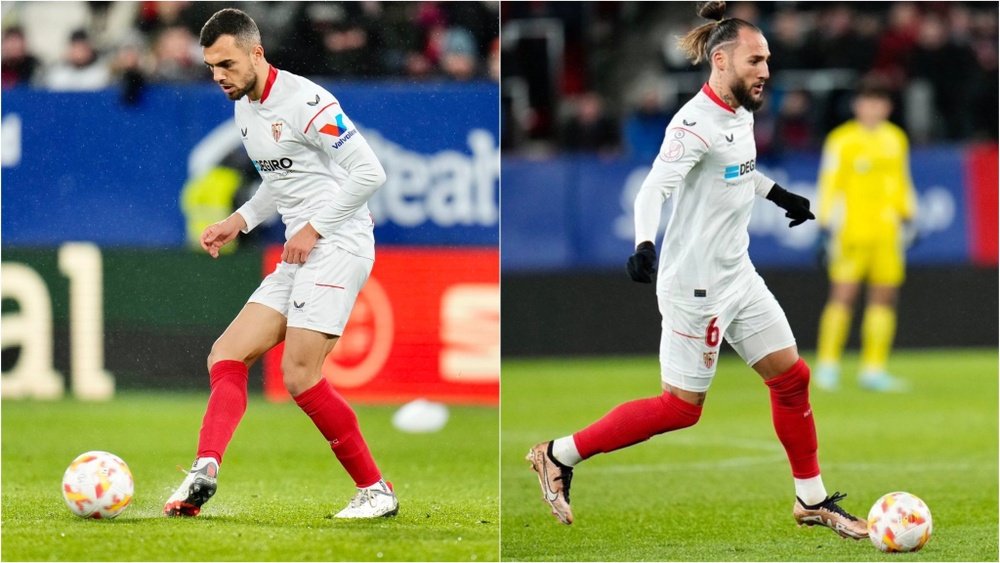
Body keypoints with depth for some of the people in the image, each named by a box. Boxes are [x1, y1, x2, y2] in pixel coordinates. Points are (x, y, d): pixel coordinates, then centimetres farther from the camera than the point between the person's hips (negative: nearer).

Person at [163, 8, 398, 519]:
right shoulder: (245, 111, 15)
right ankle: (205, 470, -19)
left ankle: (376, 490, -2)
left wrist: (314, 228, -15)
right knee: (226, 355, -3)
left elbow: (369, 172, -17)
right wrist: (239, 221, 16)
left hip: (337, 247, -10)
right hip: (300, 255, 10)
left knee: (299, 375, -14)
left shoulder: (304, 102, -14)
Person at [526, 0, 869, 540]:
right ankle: (559, 455, 10)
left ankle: (812, 500, 23)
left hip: (739, 277, 9)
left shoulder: (741, 114, 6)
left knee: (792, 378, 9)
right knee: (681, 408, -2)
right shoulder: (695, 124, -22)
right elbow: (654, 189, -33)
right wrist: (644, 244, -49)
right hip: (696, 288, -9)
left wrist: (780, 195, 37)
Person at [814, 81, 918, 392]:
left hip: (887, 232, 5)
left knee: (884, 297, 1)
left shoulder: (896, 139, 13)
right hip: (852, 230, -5)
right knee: (843, 295, -9)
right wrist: (825, 226, -7)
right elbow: (829, 184, -2)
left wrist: (907, 218, 18)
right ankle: (827, 365, -2)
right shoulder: (841, 140, -2)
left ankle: (873, 369, 6)